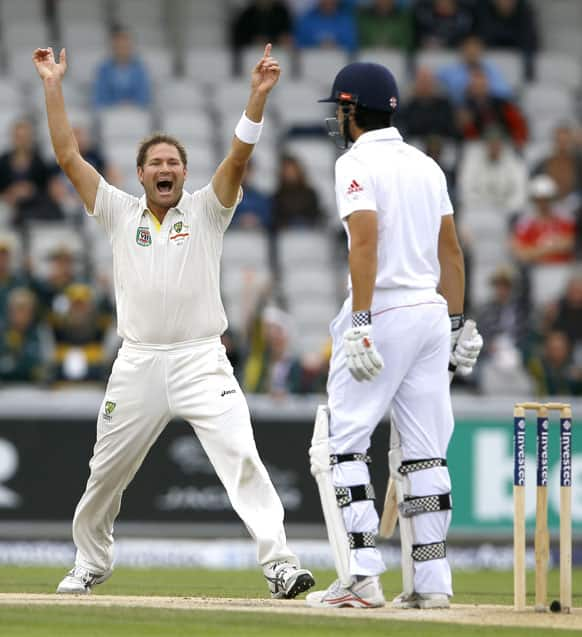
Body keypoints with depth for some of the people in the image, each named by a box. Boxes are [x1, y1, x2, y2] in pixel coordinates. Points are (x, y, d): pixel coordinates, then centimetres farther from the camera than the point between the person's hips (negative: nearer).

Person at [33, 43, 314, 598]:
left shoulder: (206, 212, 7)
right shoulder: (120, 213, 11)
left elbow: (238, 157, -7)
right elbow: (68, 156, 7)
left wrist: (258, 96, -21)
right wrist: (53, 86, 2)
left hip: (200, 360, -3)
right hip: (138, 363, 3)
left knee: (240, 456, -18)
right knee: (106, 471, 11)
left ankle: (278, 563, -24)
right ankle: (90, 563, 31)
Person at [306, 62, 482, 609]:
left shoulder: (357, 163, -8)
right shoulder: (427, 165, 15)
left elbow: (365, 241, -20)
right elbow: (451, 250, 15)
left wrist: (360, 324, -24)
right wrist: (457, 324, 18)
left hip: (384, 311, -7)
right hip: (432, 313, 7)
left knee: (340, 445, -3)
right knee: (424, 452, 8)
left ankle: (362, 577, -12)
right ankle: (430, 581, 5)